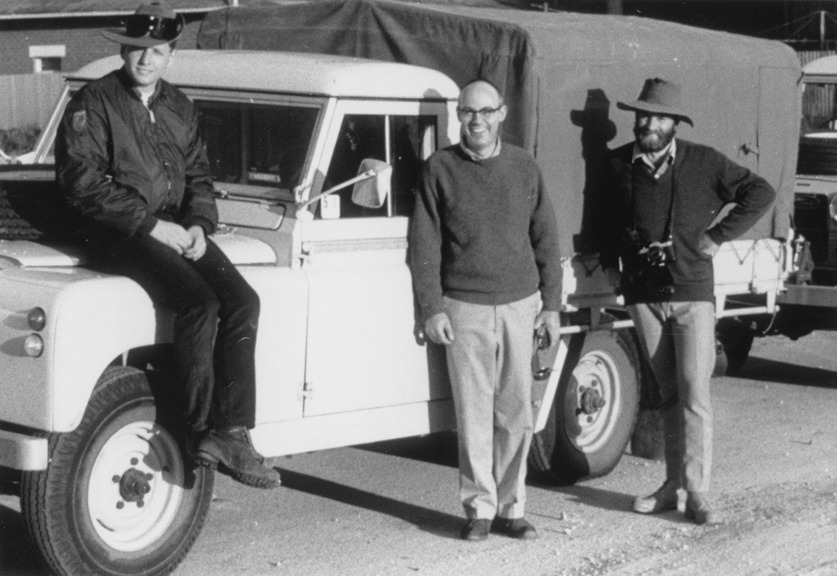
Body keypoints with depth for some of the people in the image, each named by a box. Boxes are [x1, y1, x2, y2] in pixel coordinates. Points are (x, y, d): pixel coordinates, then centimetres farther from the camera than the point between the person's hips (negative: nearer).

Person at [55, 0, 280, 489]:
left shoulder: (180, 108, 15)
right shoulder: (93, 104, -4)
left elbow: (198, 175, 18)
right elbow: (83, 182, -12)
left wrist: (198, 224, -3)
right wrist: (151, 224, -18)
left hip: (177, 227, 6)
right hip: (119, 232, -6)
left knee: (243, 302, -17)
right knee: (200, 304, -27)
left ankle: (230, 433, -17)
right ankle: (200, 431, -17)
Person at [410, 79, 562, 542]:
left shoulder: (524, 168, 6)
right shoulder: (440, 168, 0)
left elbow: (545, 240, 10)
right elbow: (423, 245, -1)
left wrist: (552, 304, 7)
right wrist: (430, 308, -6)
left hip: (519, 303, 2)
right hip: (464, 307, -2)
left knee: (515, 413, 4)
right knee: (473, 414, 0)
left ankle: (510, 508, 12)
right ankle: (479, 508, 9)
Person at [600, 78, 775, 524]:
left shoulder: (703, 162, -3)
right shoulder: (618, 165, 4)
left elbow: (760, 193, 3)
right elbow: (607, 219, 22)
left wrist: (718, 236, -2)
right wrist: (609, 264, 14)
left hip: (691, 292, -3)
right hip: (643, 294, 3)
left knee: (694, 393, -7)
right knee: (668, 393, 9)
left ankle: (697, 493, -5)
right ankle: (673, 483, 17)